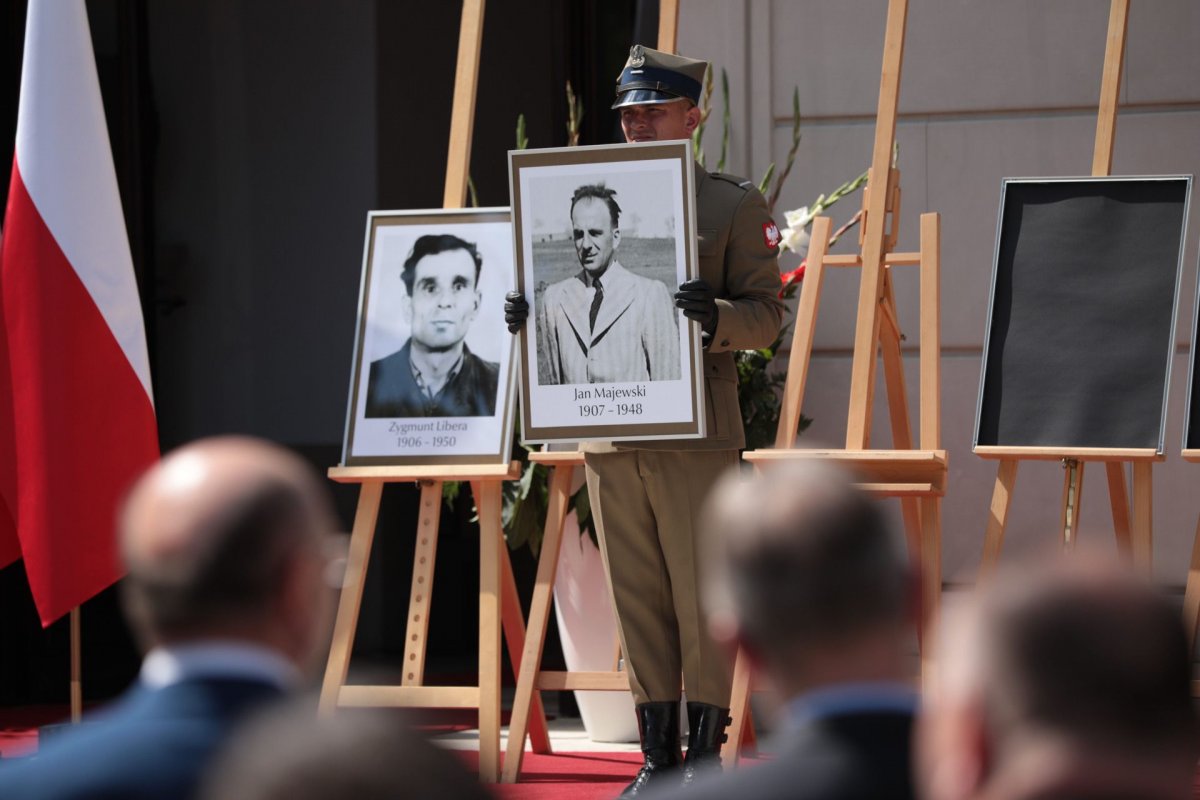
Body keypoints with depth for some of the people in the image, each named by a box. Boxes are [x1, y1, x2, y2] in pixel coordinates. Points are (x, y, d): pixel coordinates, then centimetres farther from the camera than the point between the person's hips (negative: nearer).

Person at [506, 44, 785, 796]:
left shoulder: (735, 205, 1)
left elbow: (766, 314, -4)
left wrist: (714, 316, -25)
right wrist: (531, 314, -3)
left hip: (696, 433, -4)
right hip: (609, 434, 4)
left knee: (701, 599, -1)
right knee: (638, 601, 7)